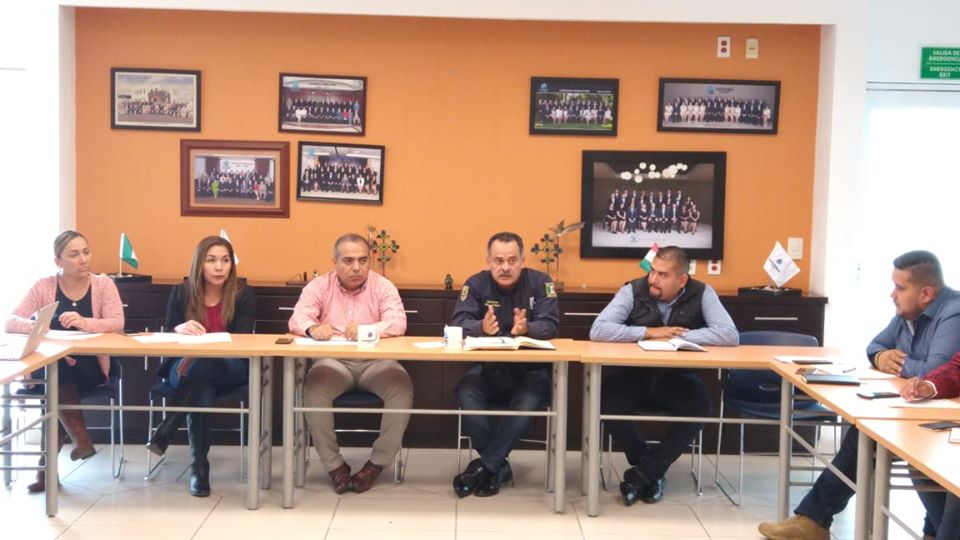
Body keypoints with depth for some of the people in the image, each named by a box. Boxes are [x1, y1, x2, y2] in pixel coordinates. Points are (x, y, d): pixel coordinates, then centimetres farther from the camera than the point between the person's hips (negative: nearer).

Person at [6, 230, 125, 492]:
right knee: (58, 369, -34)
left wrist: (85, 323, -35)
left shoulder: (104, 284, -1)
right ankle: (80, 439, -24)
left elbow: (117, 324, -15)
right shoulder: (43, 287, 0)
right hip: (47, 368, 1)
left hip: (89, 369, 0)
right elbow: (10, 322, -9)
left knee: (60, 376, -31)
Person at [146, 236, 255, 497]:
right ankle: (199, 466, -33)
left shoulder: (243, 295, 1)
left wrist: (201, 353, -26)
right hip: (184, 366, 1)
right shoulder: (181, 293, 5)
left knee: (201, 367, -38)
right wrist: (179, 329, -28)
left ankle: (165, 430, -35)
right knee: (202, 392, -36)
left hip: (228, 370, -1)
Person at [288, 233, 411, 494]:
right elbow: (297, 319, -7)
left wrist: (366, 329, -32)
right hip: (334, 361, 0)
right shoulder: (319, 286, 6)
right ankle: (334, 464, -15)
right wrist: (313, 328, -33)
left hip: (375, 361, 0)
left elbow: (398, 323, -11)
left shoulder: (383, 286, 4)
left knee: (402, 386, -29)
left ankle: (377, 463, -14)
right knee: (314, 387, -32)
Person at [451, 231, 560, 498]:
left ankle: (485, 467, -21)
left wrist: (526, 328, -36)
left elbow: (551, 325, -13)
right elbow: (459, 323, -12)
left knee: (528, 401, -34)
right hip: (488, 368, 1)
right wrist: (481, 328, -35)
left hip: (531, 369, -1)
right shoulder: (476, 284, -1)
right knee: (465, 392, -30)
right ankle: (499, 467, -16)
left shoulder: (540, 282, -3)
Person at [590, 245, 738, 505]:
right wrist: (647, 332, -22)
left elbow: (730, 335, -18)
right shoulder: (633, 290, -10)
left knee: (699, 407, -30)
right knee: (607, 400, -29)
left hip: (678, 379, 0)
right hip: (634, 376, 0)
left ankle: (641, 474, -16)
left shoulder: (702, 294, -7)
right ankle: (652, 472, -8)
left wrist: (679, 336, -21)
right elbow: (598, 330, -18)